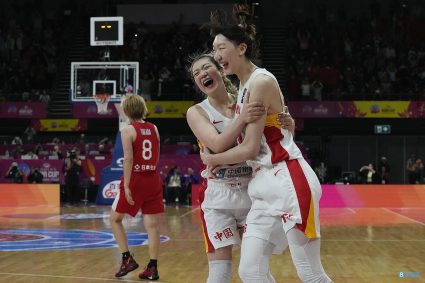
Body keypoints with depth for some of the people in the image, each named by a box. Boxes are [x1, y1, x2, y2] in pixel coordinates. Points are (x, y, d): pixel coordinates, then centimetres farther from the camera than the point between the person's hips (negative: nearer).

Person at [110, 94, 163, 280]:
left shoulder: (128, 130, -8)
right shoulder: (154, 129, 8)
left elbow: (128, 159, -16)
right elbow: (156, 158, 11)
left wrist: (126, 186, -16)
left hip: (135, 179, -4)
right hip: (153, 180, 5)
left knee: (115, 218, 13)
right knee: (152, 225, 3)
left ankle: (127, 259, 6)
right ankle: (152, 268, 4)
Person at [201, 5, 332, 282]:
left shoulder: (260, 82, -12)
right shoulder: (244, 86, 16)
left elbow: (249, 149, -14)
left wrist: (211, 159, 2)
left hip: (289, 183, -9)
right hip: (265, 187, 9)